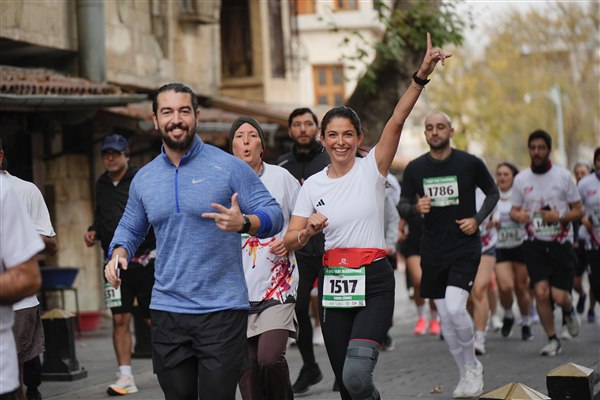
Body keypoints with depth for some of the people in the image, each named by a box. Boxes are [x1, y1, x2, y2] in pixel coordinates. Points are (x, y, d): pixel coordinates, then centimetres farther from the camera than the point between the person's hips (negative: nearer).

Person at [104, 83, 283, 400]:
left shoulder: (228, 167, -4)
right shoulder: (144, 179, 10)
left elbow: (273, 215, -5)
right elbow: (130, 228, 22)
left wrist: (244, 223, -26)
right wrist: (118, 253, 0)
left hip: (222, 311, -4)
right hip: (167, 312, 4)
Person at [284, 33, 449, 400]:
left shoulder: (371, 168, -1)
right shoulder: (313, 185, 8)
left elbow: (397, 120, -15)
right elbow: (291, 241, 7)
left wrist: (421, 76, -28)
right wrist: (308, 231, -16)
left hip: (373, 282, -4)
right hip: (333, 284, 4)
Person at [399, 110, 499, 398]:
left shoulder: (470, 163, -4)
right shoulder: (415, 168, 3)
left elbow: (493, 193, 9)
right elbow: (403, 205, 10)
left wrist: (477, 219, -7)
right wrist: (415, 208, -13)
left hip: (465, 248, -4)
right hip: (433, 252, 4)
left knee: (455, 308, -20)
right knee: (445, 318, 6)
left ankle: (473, 366, 3)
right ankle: (466, 374, 22)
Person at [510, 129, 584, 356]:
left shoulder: (563, 176, -3)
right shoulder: (521, 179, 3)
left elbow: (579, 211, 1)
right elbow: (514, 211, 12)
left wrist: (559, 216, -18)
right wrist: (519, 216, -13)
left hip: (561, 244, -1)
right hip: (535, 244, 1)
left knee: (559, 296, -6)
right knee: (541, 293, -12)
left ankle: (569, 311, 32)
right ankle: (552, 340, 5)